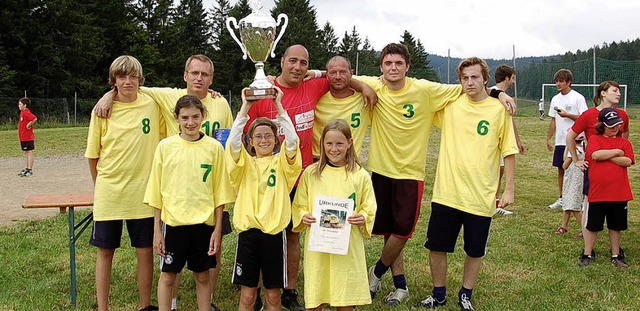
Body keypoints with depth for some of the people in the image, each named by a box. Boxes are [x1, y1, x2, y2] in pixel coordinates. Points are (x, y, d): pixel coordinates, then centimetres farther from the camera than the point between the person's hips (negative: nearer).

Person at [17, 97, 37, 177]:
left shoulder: (26, 113, -17)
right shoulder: (22, 112, 13)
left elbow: (35, 118, -33)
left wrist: (29, 124, -21)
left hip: (28, 137, -10)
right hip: (23, 137, 10)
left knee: (29, 153, -4)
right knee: (26, 153, 14)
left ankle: (30, 170, -1)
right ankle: (26, 169, 22)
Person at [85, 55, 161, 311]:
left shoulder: (151, 105, -2)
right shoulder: (102, 110, -4)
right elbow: (93, 154, 4)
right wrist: (101, 185, 7)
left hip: (143, 193, 1)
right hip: (109, 192, 0)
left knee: (145, 250, 7)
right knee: (105, 251, 8)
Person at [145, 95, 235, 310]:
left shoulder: (214, 147, -1)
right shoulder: (165, 146, -1)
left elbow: (220, 192, 2)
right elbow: (156, 192, 3)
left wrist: (218, 229, -1)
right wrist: (157, 230, 1)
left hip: (204, 222, 0)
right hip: (173, 221, 0)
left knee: (202, 276, 11)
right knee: (167, 276, 7)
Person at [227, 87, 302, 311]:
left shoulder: (282, 162, 4)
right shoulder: (245, 163, 5)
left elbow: (292, 141, -14)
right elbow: (233, 142, -12)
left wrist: (279, 106, -14)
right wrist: (245, 107, -13)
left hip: (274, 232, 0)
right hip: (248, 231, 1)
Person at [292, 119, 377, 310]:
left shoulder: (360, 176, 1)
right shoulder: (310, 173, 3)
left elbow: (369, 209, 6)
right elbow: (298, 206, 9)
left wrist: (362, 218, -14)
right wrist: (304, 216, -10)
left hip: (348, 247, 0)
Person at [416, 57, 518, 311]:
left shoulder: (499, 110, -4)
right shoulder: (450, 104, 1)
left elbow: (509, 152, 0)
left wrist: (509, 190, -2)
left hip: (481, 196, -1)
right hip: (446, 192, 2)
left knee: (475, 251, 12)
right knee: (436, 247, 9)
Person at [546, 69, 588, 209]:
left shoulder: (578, 98, -6)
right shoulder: (555, 99, 12)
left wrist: (567, 115, -18)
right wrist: (549, 139, 14)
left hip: (575, 141, -6)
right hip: (560, 141, 6)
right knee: (561, 170, 10)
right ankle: (562, 199, 19)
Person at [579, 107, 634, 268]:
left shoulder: (624, 142, 7)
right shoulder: (594, 139, 0)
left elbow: (628, 161, -9)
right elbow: (596, 155, -20)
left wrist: (606, 156, -13)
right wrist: (616, 152, -9)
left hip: (619, 193, 3)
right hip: (597, 192, -2)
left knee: (616, 226, 14)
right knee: (592, 225, 6)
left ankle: (616, 255, 27)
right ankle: (587, 254, 18)